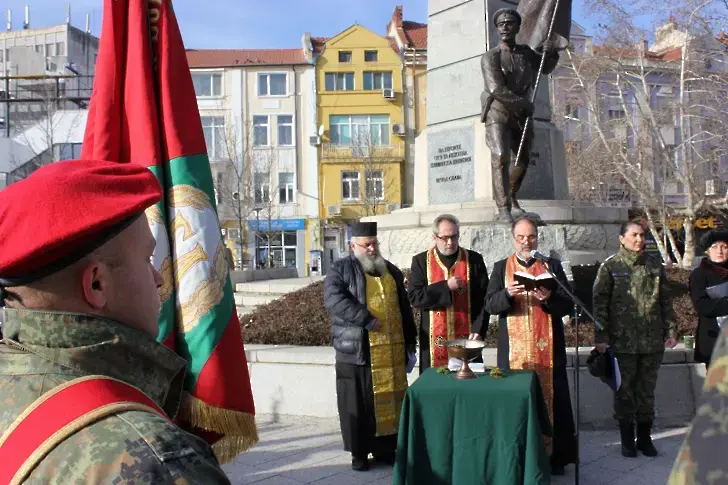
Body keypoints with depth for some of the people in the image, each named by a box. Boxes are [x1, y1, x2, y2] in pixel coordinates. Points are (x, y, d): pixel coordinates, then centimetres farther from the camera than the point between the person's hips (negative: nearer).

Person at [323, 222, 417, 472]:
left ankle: (385, 448, 21)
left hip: (391, 352, 4)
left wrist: (410, 343, 14)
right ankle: (359, 452, 15)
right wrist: (367, 320, -21)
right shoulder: (341, 269, -1)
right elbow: (333, 299, -18)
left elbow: (404, 308, 18)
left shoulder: (391, 270, 15)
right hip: (356, 351, -4)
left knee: (389, 401, 9)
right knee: (358, 403, 3)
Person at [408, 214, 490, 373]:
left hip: (466, 338, 0)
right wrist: (446, 287, -14)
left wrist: (478, 330, -10)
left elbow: (483, 299, 1)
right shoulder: (421, 261, 3)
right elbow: (414, 297, -6)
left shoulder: (474, 260, 3)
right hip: (434, 340, 0)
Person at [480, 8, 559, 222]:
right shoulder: (490, 57, -9)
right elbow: (497, 89, -20)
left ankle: (511, 198, 37)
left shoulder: (526, 52, 7)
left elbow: (546, 68, 24)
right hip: (498, 114, -6)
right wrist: (525, 104, -13)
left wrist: (550, 52, 2)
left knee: (521, 161, 14)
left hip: (522, 116, 6)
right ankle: (503, 210, -25)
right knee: (501, 158, -23)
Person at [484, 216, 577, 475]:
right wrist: (508, 294, -20)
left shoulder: (552, 266, 9)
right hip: (514, 349, 0)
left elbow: (568, 305, 3)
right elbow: (490, 305, 0)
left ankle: (555, 456, 10)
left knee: (550, 398, 0)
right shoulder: (501, 268, 10)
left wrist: (549, 298, -18)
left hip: (547, 347, 0)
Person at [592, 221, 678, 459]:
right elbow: (599, 303, -6)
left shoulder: (654, 265, 8)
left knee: (647, 390, 11)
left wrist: (670, 330, 8)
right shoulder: (610, 266, -4)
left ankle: (645, 437, 23)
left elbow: (665, 301, 13)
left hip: (653, 340, 3)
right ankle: (627, 439, 19)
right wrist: (601, 337, -10)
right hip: (623, 341, -3)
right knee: (625, 390, 6)